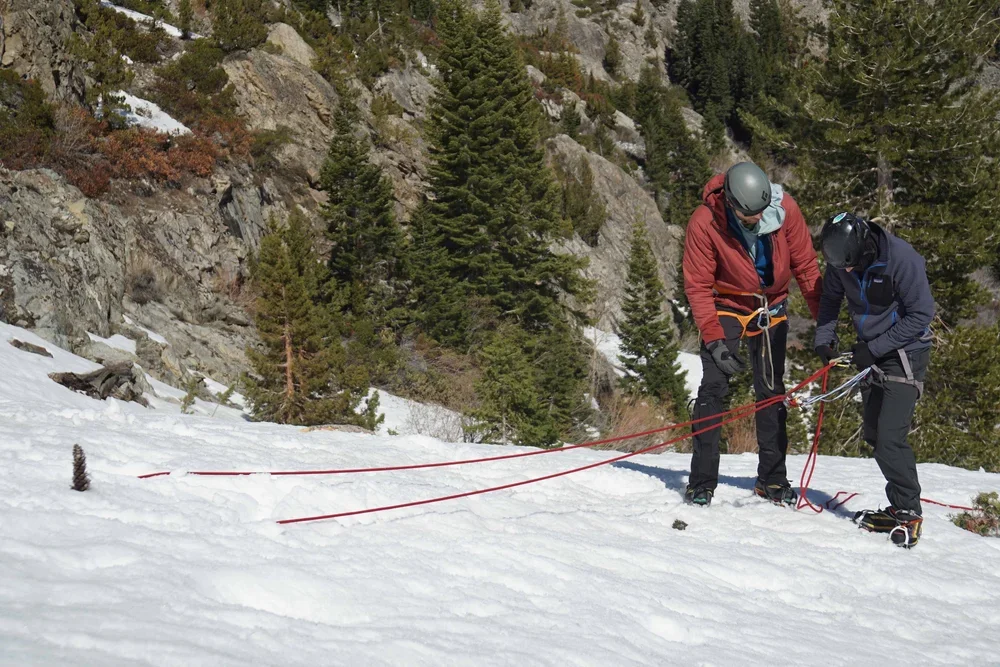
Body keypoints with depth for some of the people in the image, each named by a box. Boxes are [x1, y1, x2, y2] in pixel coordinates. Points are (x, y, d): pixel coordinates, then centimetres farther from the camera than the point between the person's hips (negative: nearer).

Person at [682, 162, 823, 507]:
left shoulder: (785, 209, -21)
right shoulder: (705, 223, -26)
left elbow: (805, 265, -9)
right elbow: (698, 286, -19)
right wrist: (714, 339, -27)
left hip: (771, 307, 2)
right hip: (726, 306, -2)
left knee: (772, 391, 7)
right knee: (713, 388, -11)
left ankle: (772, 479, 16)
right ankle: (702, 482, -6)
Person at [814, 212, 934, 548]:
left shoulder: (902, 259, -26)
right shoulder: (841, 260, -8)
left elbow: (922, 314, -21)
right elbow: (830, 299, 10)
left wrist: (874, 347, -21)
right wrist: (824, 338, -6)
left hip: (906, 352, -7)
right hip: (872, 353, 7)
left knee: (890, 436, -15)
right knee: (874, 435, 10)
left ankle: (909, 513, -4)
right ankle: (899, 507, 22)